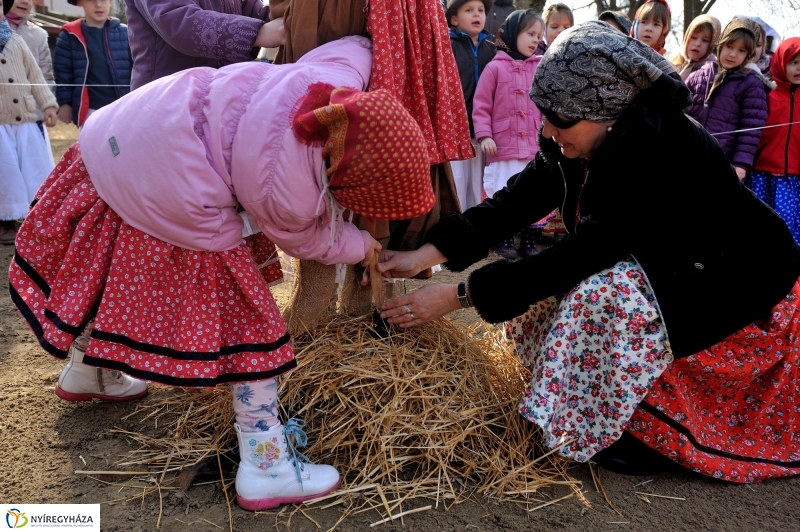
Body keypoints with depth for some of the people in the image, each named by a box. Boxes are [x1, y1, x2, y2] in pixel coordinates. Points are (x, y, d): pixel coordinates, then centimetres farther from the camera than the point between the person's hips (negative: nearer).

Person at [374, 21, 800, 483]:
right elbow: (516, 201, -12)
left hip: (742, 286, -8)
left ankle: (642, 429, -7)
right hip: (667, 266, 8)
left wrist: (460, 296, -31)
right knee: (558, 286, -4)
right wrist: (426, 254, -23)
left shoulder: (661, 154, -33)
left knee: (607, 293, -30)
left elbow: (584, 255, -33)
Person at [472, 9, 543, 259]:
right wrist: (484, 135, -10)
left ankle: (528, 240, 23)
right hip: (504, 145, -3)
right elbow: (481, 105, -3)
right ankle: (504, 239, 22)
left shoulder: (540, 67, 8)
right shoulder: (495, 67, -2)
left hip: (534, 145, 3)